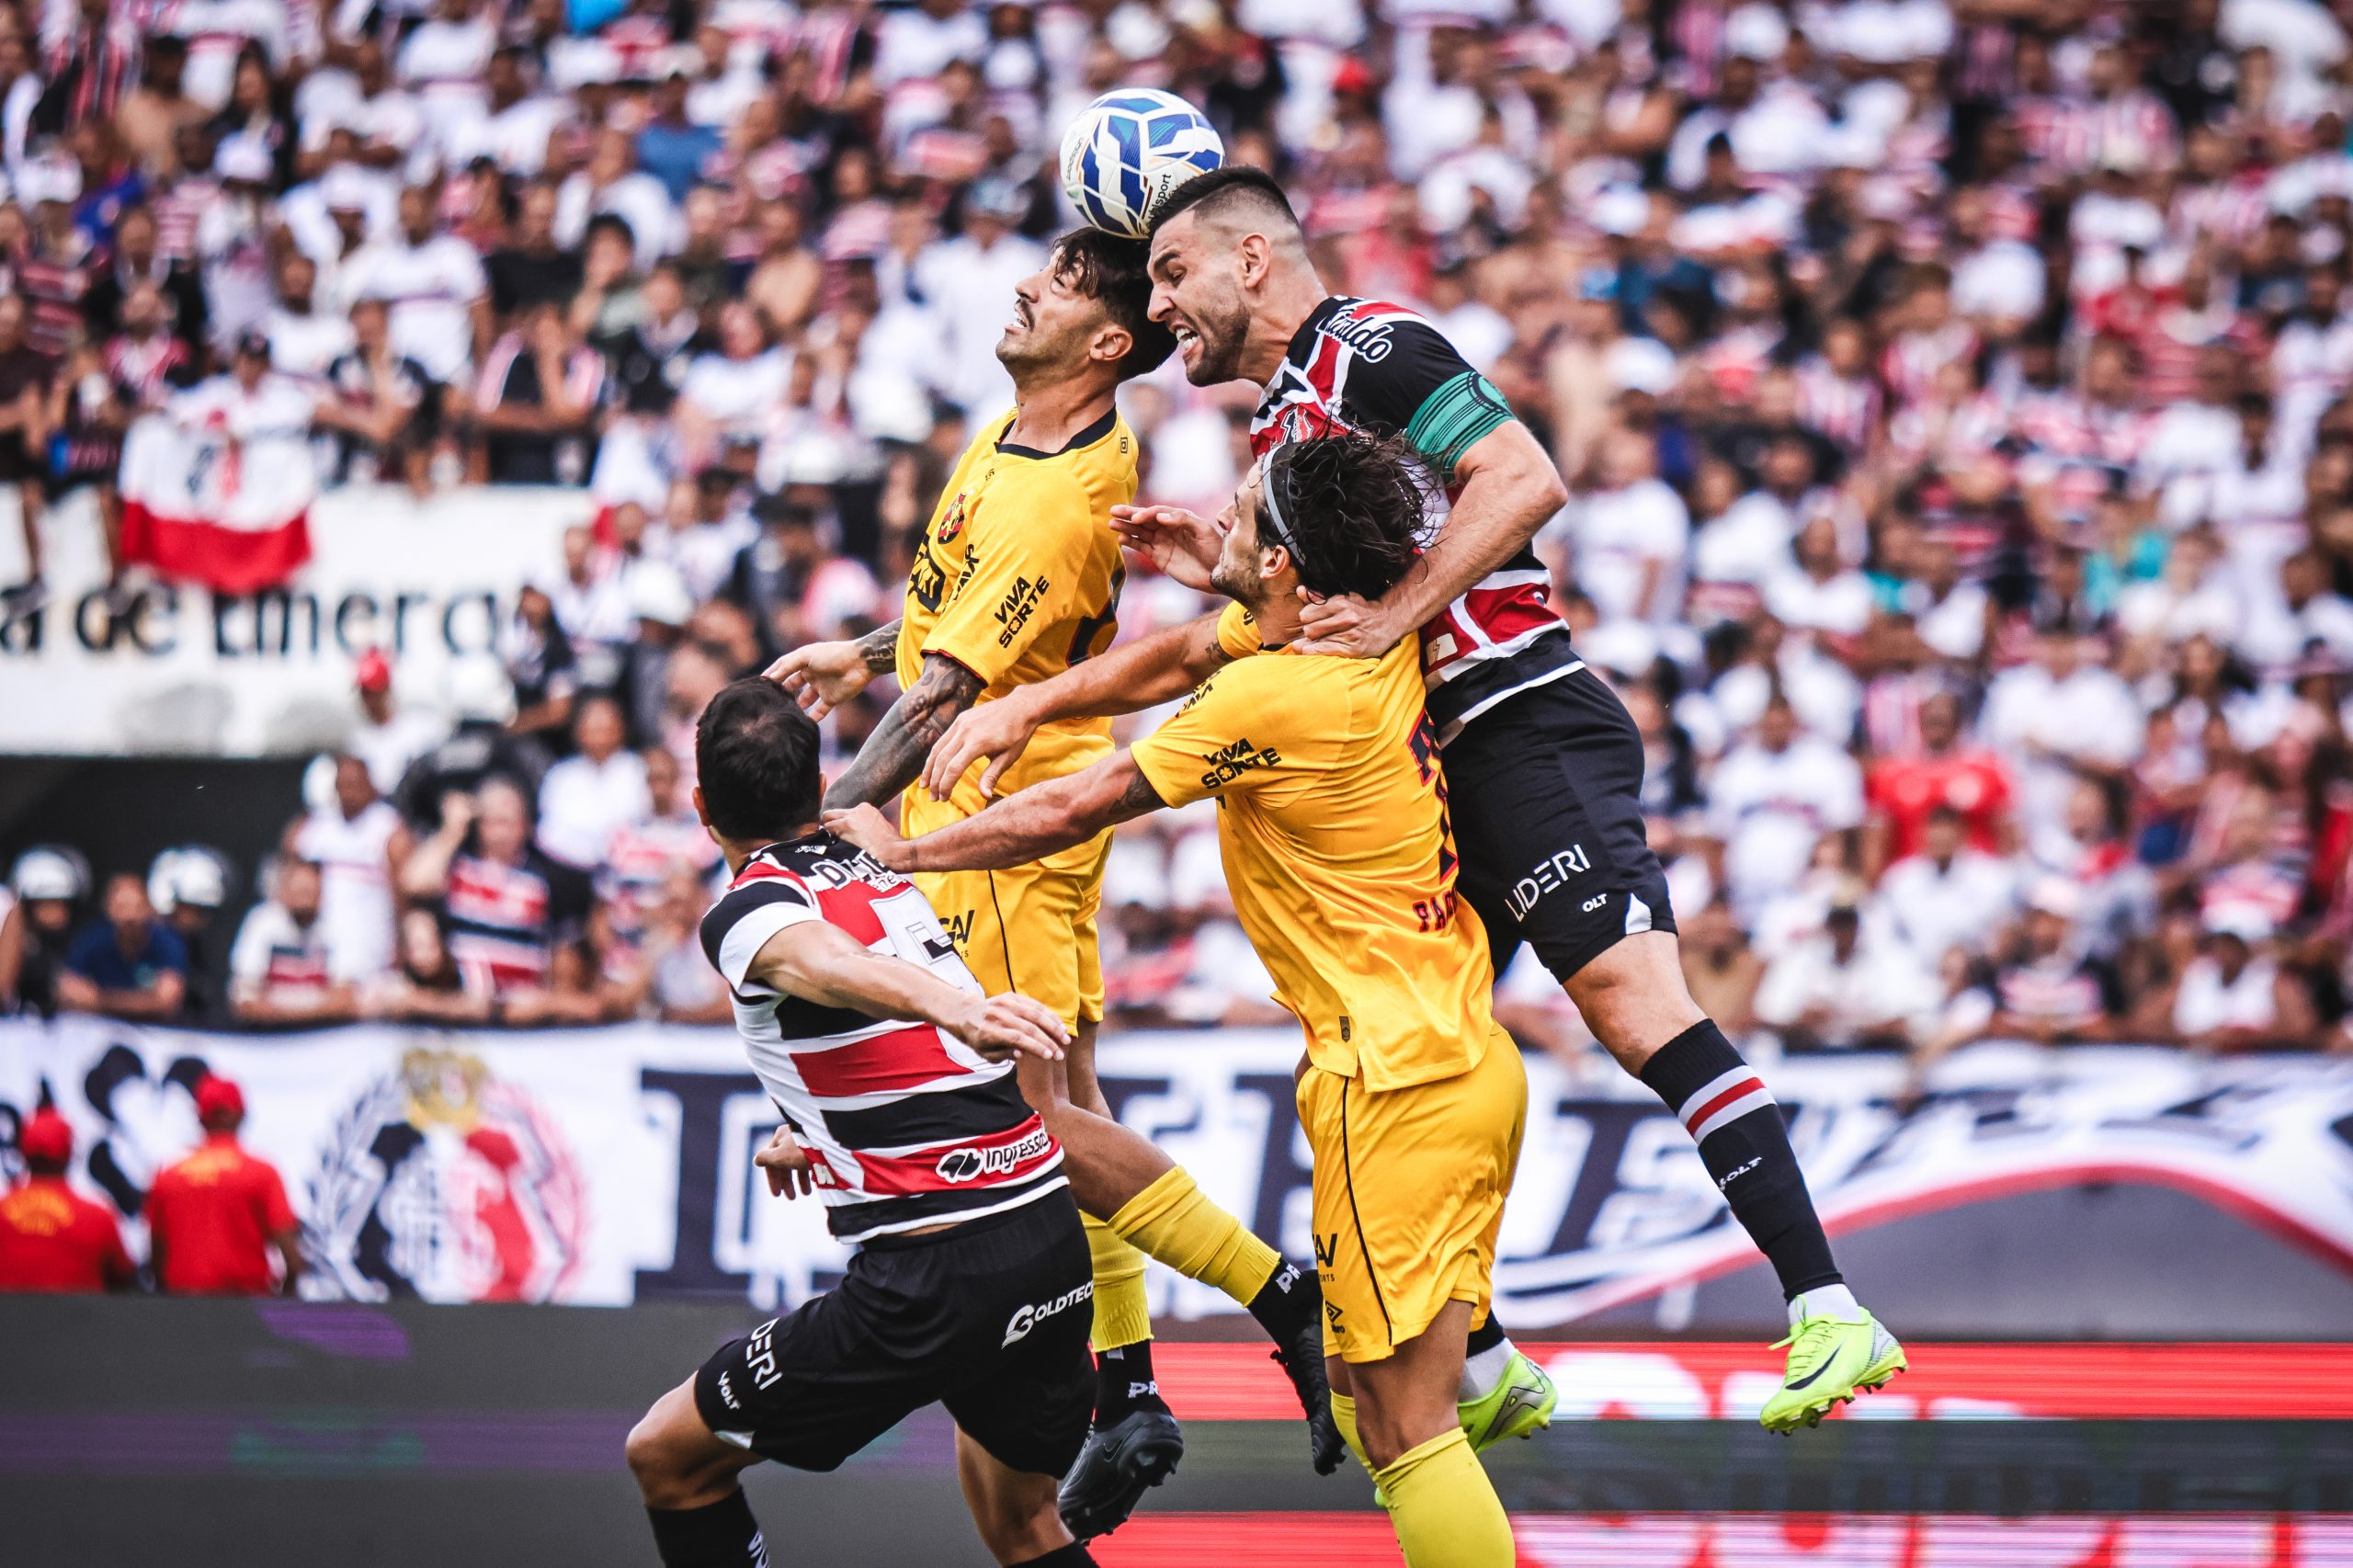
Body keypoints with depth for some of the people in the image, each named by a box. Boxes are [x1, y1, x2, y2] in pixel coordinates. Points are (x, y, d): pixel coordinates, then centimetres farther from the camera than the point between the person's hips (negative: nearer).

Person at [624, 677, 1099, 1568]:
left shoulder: (748, 912, -6)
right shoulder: (883, 877, 18)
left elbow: (834, 966, -30)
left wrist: (959, 1012, -51)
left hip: (939, 1276, -7)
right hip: (1057, 1236, 7)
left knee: (668, 1458, 8)